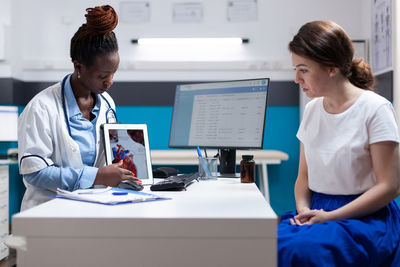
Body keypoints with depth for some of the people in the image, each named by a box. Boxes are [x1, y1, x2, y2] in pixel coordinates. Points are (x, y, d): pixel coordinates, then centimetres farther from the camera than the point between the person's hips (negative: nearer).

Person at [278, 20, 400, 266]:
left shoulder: (375, 108, -7)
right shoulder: (312, 110, 12)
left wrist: (329, 217, -16)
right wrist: (303, 209, -6)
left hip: (367, 217, -5)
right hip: (316, 212, 5)